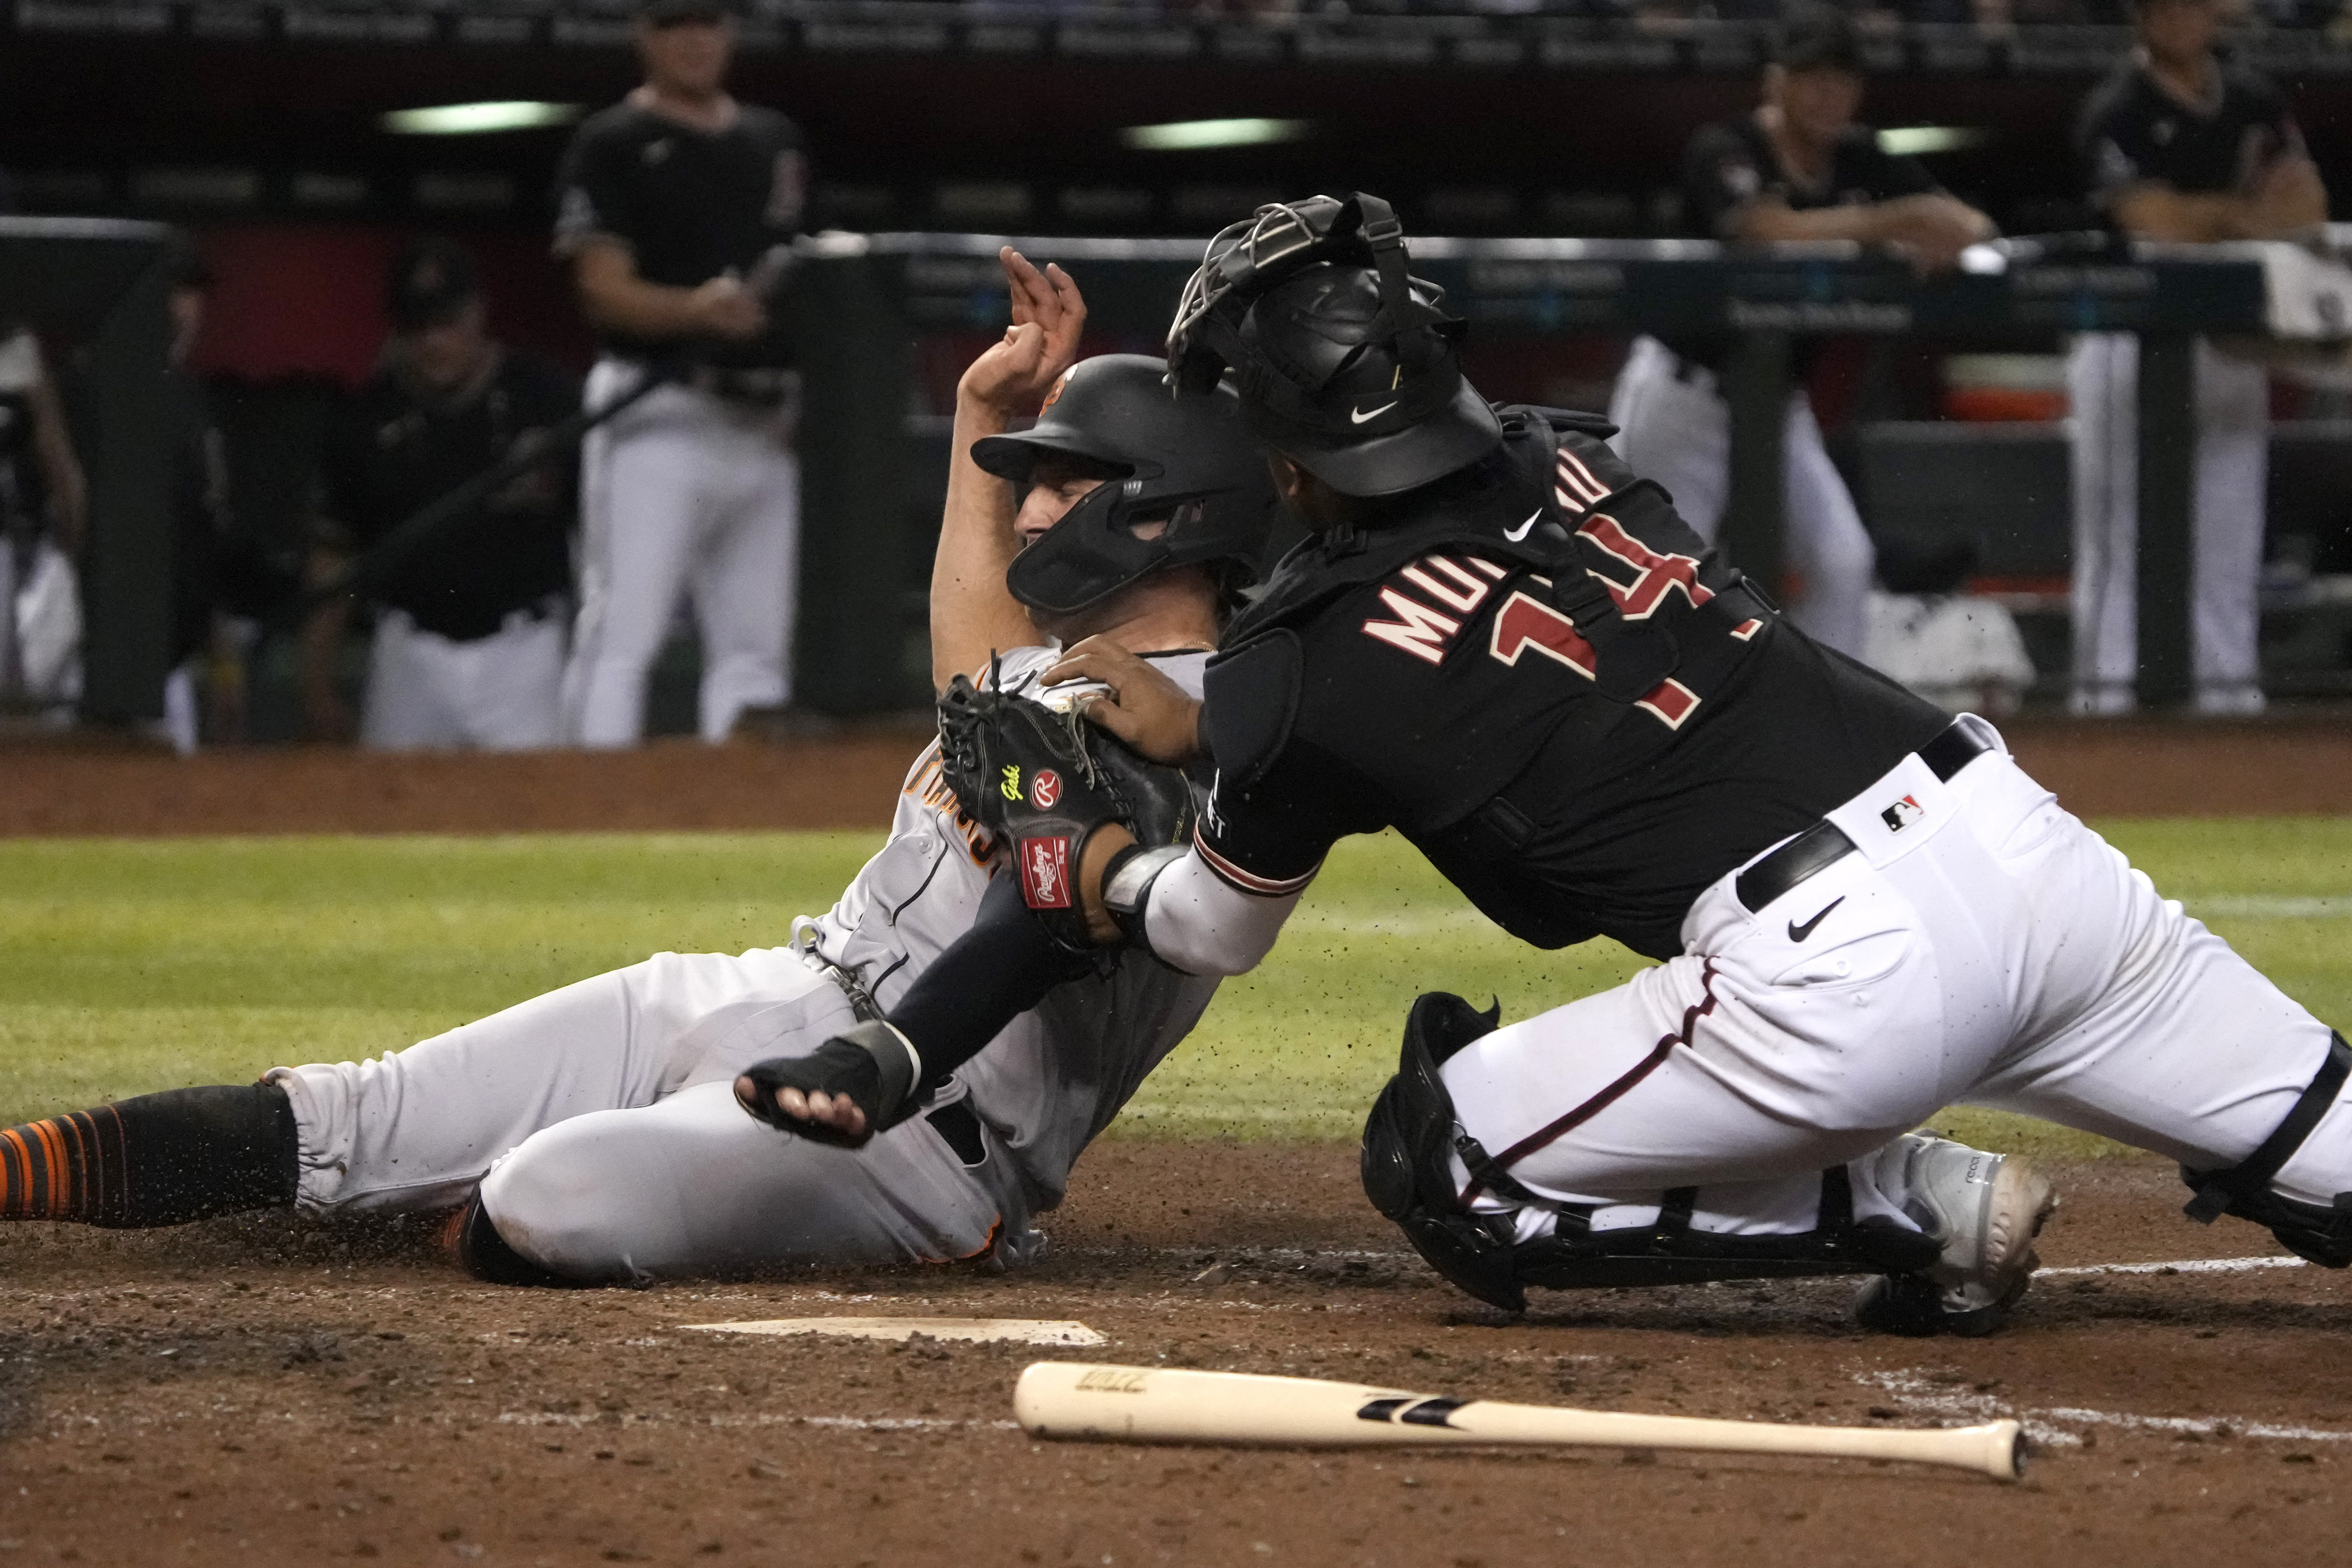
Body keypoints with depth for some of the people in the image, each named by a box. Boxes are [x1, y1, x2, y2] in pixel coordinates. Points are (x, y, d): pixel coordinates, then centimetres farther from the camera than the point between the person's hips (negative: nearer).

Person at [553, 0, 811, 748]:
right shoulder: (611, 146, -2)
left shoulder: (774, 141, 18)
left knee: (755, 646, 7)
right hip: (659, 416, -6)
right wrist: (698, 310, -28)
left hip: (765, 425, 6)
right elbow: (608, 292, -10)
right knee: (621, 633, -13)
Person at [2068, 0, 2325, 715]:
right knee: (2117, 528, -6)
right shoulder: (2118, 113, -8)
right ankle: (2105, 694, -5)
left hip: (2230, 340, 6)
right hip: (2131, 331, -6)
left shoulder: (2253, 100, 11)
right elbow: (2158, 224, -19)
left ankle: (2230, 685, 12)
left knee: (2231, 523, 7)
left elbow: (2307, 212, 5)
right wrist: (2243, 211, -8)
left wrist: (2204, 216, -10)